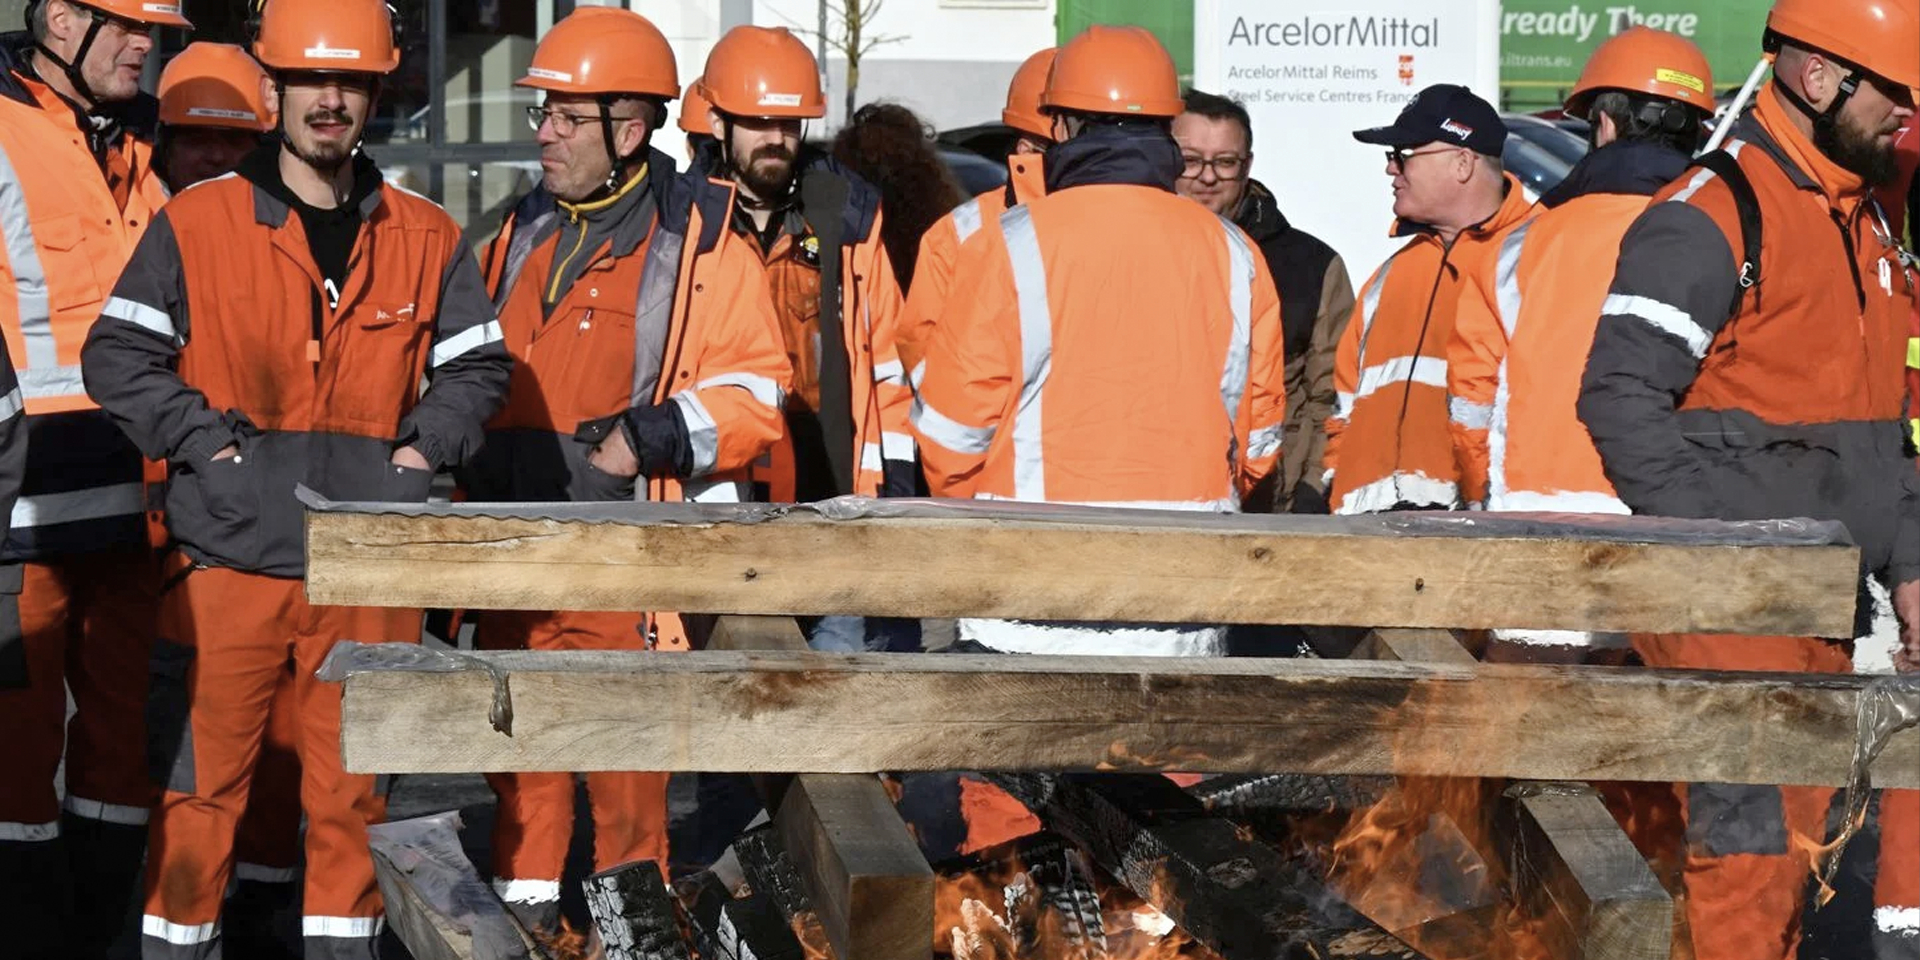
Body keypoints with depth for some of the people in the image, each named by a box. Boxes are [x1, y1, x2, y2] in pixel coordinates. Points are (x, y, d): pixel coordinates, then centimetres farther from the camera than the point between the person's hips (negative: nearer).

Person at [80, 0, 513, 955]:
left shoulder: (427, 238, 9)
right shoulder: (196, 222, 0)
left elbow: (477, 365, 16)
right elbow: (116, 356, -1)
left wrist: (424, 445, 1)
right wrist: (206, 439, -10)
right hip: (228, 556, -2)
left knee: (353, 788, 9)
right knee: (201, 780, 1)